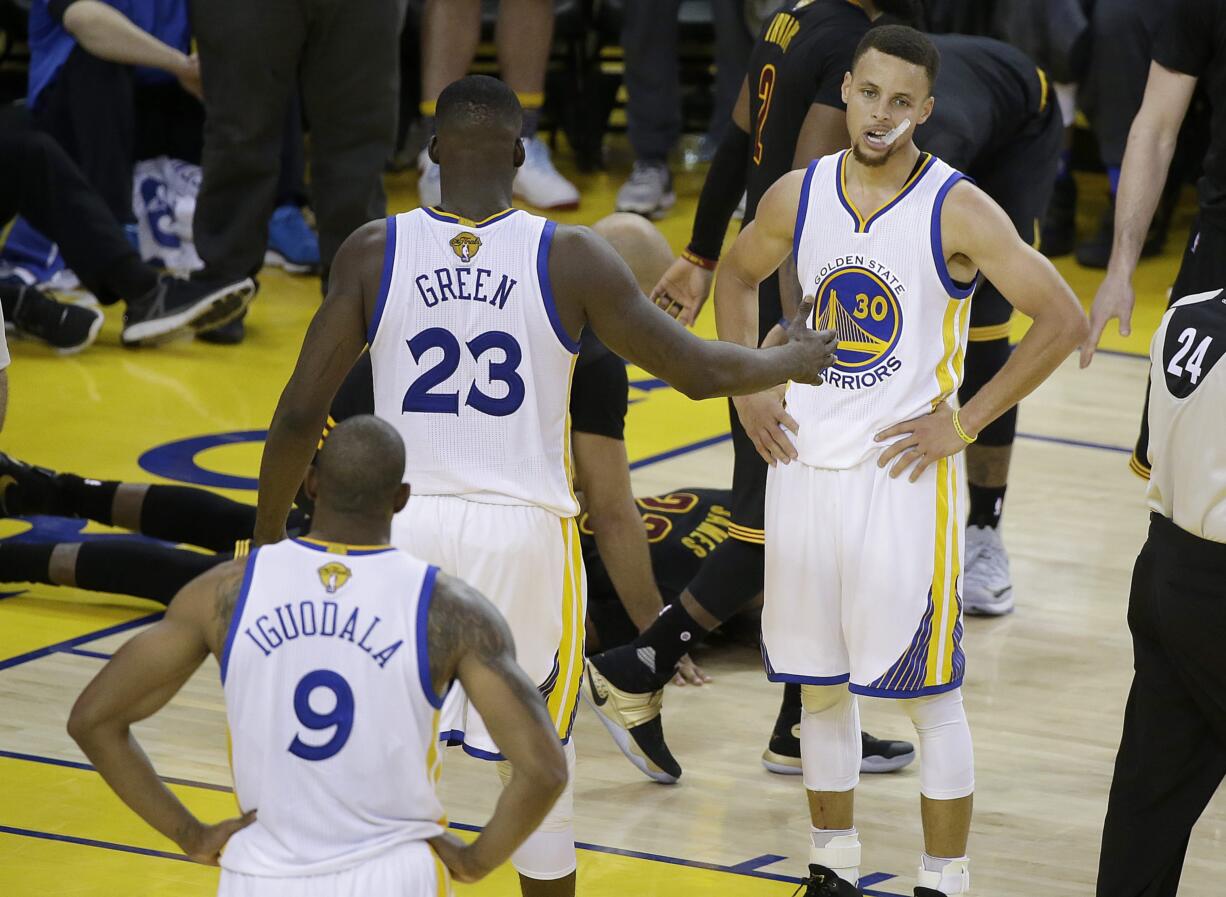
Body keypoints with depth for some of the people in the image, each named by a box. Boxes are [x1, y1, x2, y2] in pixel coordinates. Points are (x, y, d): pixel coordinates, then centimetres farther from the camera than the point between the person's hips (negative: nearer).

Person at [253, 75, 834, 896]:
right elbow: (698, 371, -1)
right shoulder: (569, 258, -6)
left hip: (405, 526, 0)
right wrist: (792, 363, 19)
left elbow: (300, 413, -5)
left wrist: (269, 535, 9)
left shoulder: (373, 253, -4)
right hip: (526, 531, 0)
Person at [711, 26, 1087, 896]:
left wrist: (966, 421, -13)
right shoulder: (798, 196, 2)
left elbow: (1063, 319, -13)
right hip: (805, 467, 5)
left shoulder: (959, 211, -13)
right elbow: (737, 276, 21)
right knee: (820, 685, 13)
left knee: (930, 693, -1)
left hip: (906, 473, -5)